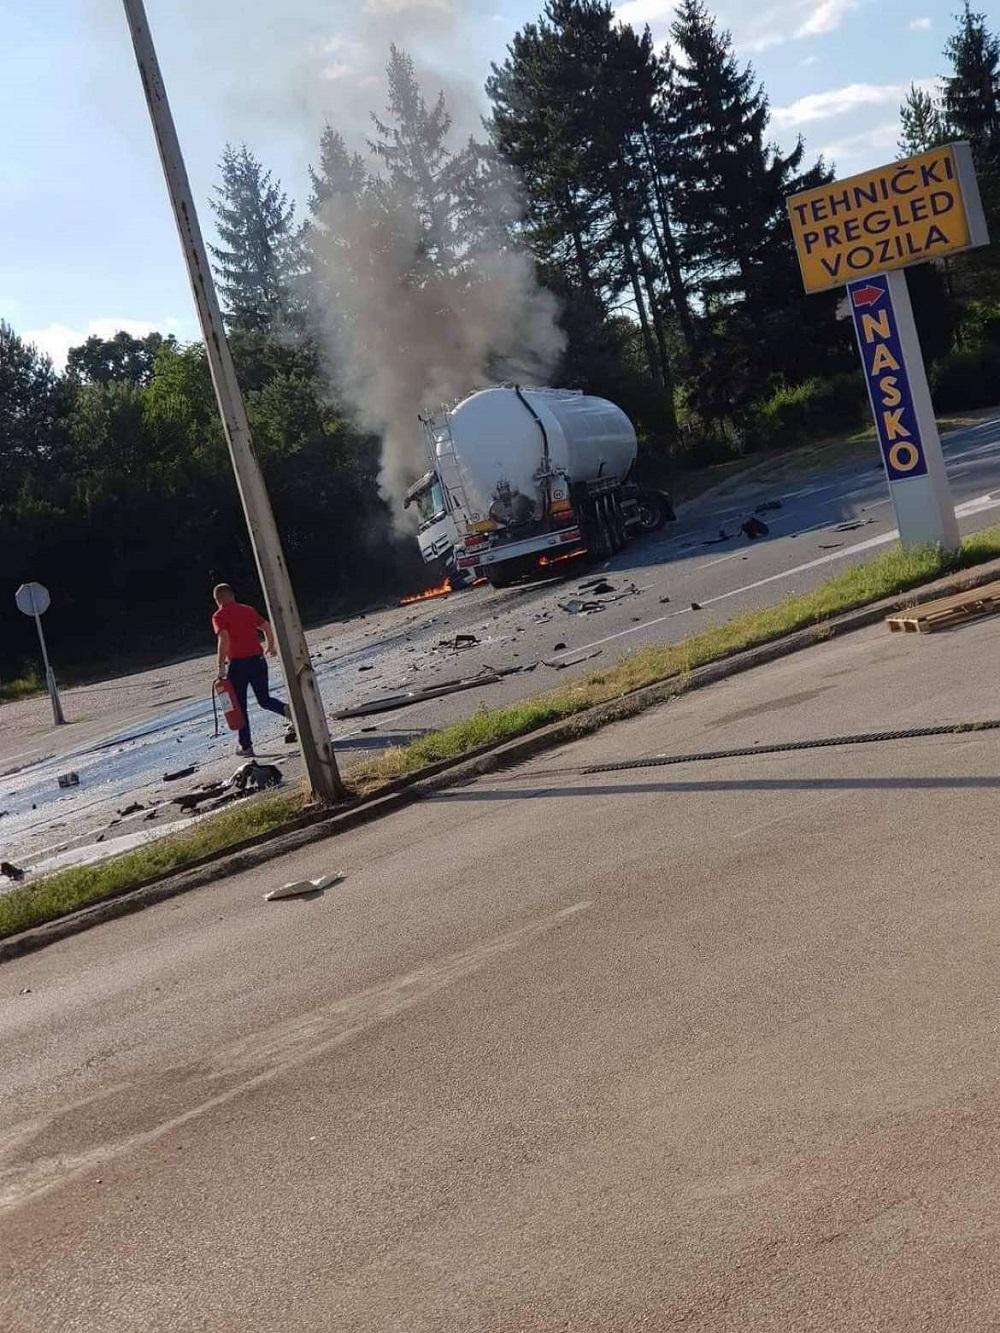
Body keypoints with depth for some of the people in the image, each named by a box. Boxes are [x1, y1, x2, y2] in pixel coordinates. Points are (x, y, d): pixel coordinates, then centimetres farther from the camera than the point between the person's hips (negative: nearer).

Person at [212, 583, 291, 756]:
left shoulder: (219, 616, -5)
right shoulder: (249, 609, 11)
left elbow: (224, 640, -18)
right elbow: (267, 628, 14)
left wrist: (221, 667, -16)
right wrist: (270, 647, 31)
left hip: (237, 664, -4)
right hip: (258, 660, 4)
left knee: (239, 706, 8)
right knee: (264, 699, 16)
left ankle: (246, 746, 11)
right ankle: (286, 709, -15)